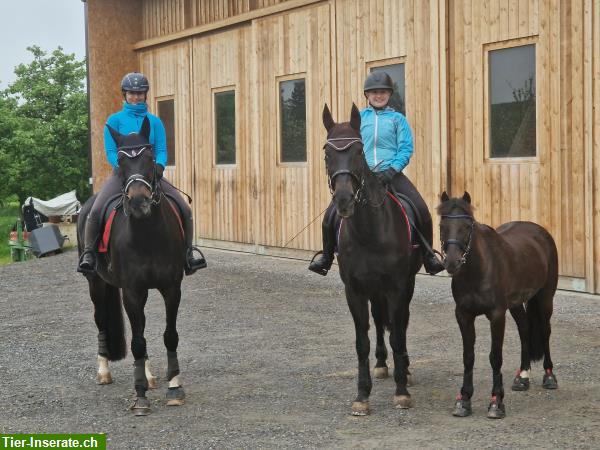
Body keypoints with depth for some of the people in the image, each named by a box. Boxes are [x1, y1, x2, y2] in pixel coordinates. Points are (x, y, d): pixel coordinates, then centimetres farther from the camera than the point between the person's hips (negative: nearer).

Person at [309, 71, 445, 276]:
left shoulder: (398, 119, 9)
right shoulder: (359, 117, 13)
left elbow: (406, 149, 3)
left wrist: (392, 170, -13)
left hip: (391, 174, -1)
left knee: (422, 211, -18)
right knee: (331, 214, -11)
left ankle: (428, 256, 0)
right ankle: (326, 256, 9)